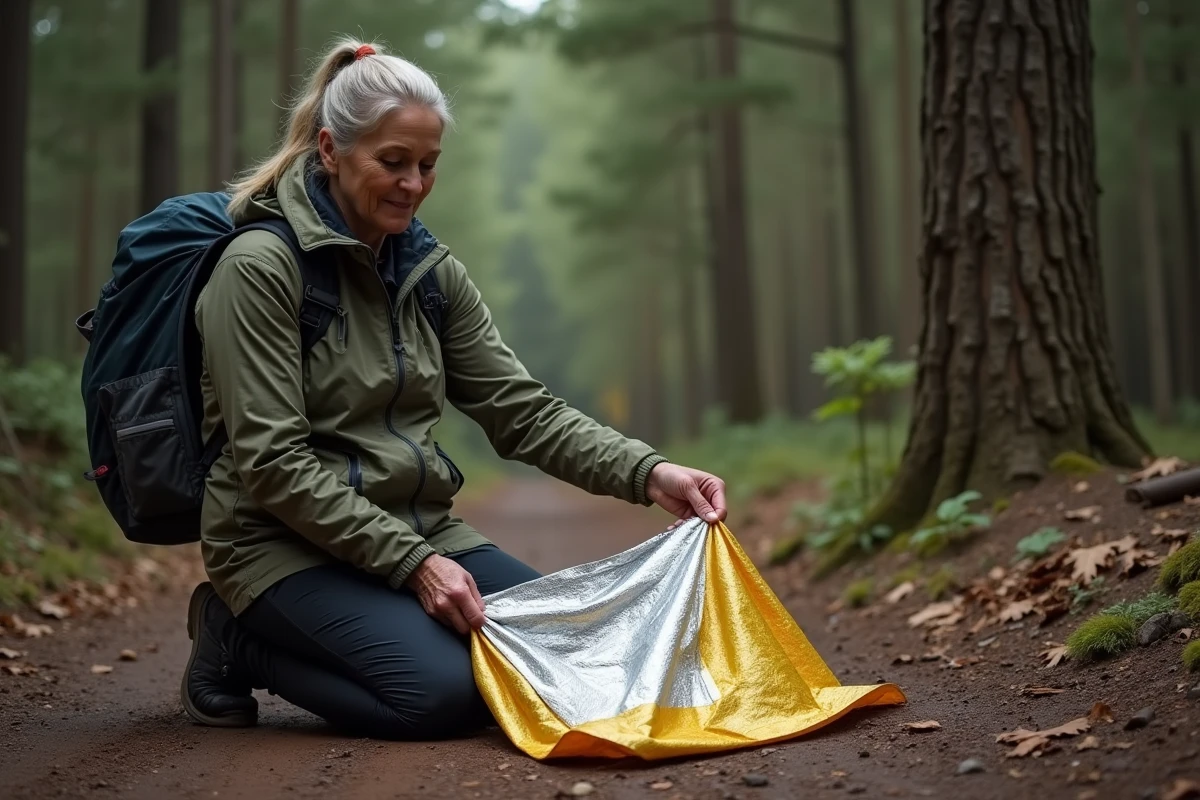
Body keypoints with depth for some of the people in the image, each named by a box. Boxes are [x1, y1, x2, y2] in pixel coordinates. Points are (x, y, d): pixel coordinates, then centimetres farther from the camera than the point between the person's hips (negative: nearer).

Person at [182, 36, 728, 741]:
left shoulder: (431, 269, 7)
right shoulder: (261, 266, -13)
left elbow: (521, 409, 3)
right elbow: (272, 463, -17)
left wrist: (647, 473, -12)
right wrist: (412, 563, -21)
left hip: (418, 532, 7)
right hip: (287, 543, -6)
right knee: (443, 691, -27)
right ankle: (239, 642, 0)